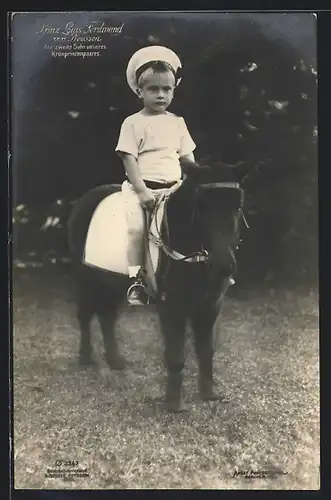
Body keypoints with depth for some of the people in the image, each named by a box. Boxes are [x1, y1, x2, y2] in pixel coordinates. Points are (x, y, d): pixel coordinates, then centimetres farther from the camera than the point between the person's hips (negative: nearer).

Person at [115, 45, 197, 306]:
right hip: (141, 187, -4)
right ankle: (136, 279, -14)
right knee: (136, 226, -24)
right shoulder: (133, 123, 1)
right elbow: (129, 159, -5)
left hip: (174, 186, 4)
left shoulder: (177, 122, 13)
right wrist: (142, 191, -15)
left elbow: (188, 158, 15)